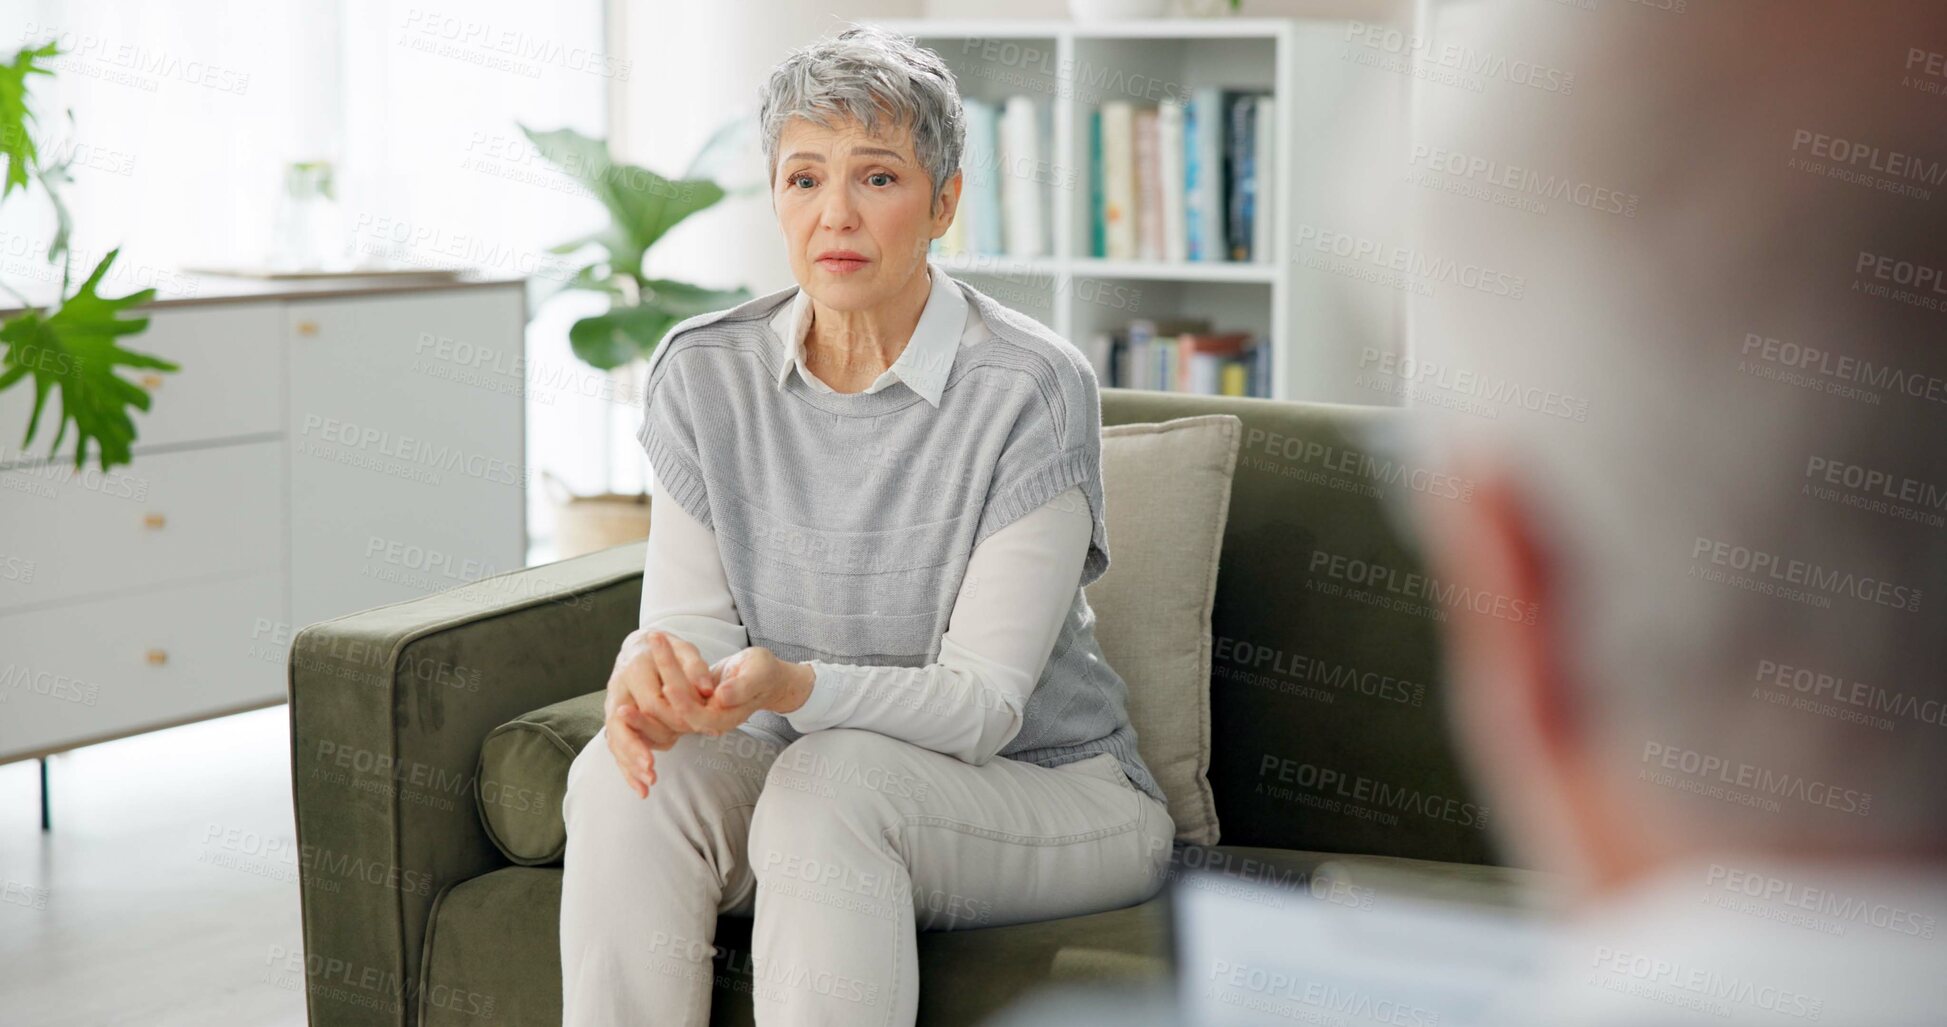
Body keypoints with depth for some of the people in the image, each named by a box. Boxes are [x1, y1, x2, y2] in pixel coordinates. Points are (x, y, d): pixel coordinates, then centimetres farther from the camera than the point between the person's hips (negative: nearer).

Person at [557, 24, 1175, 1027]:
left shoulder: (1032, 390, -17)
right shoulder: (703, 372, -1)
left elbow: (984, 700, -18)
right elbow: (689, 614, -3)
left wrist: (794, 685, -37)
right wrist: (653, 671, -29)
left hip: (1046, 789, -4)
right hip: (796, 767, 4)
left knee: (836, 778, -34)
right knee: (627, 774, -26)